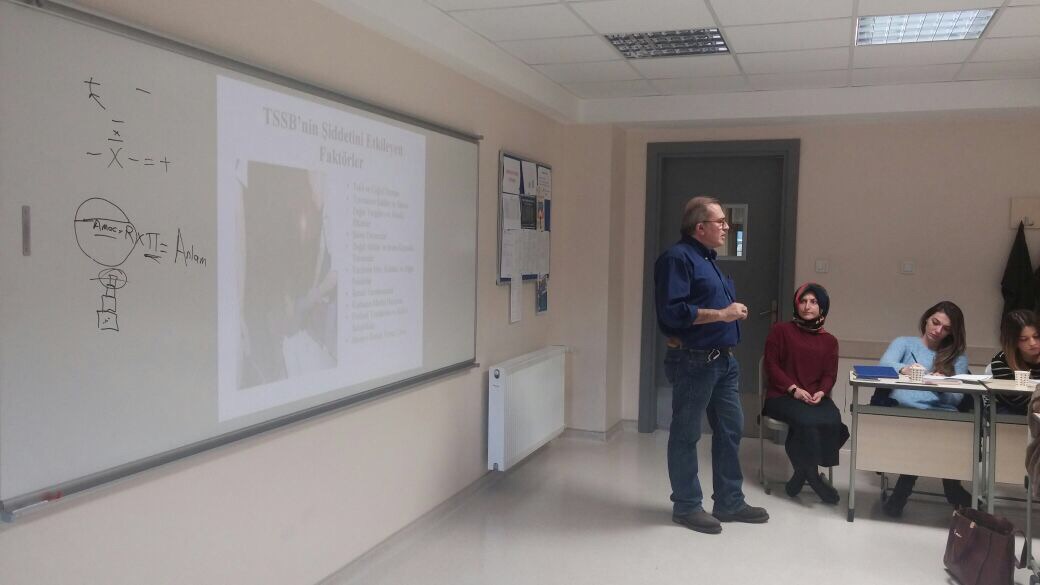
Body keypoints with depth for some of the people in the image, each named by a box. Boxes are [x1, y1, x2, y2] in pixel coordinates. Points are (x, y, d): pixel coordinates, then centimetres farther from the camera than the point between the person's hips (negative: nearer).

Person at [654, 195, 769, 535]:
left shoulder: (708, 259, 17)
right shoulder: (678, 258, -14)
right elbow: (672, 312, -24)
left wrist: (735, 310, 9)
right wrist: (721, 314, -19)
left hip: (723, 360, 10)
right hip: (693, 362, -10)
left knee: (730, 430, 14)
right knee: (686, 434, 3)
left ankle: (729, 502, 27)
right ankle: (686, 506, 15)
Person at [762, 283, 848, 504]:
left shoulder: (829, 340, 17)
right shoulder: (780, 330, 6)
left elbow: (830, 374, 10)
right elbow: (771, 364, -1)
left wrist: (821, 392, -13)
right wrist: (793, 389, -13)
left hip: (816, 397, 3)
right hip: (782, 395, -3)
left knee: (832, 421, -31)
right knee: (807, 420, -35)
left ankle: (802, 473, -16)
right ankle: (812, 477, -18)